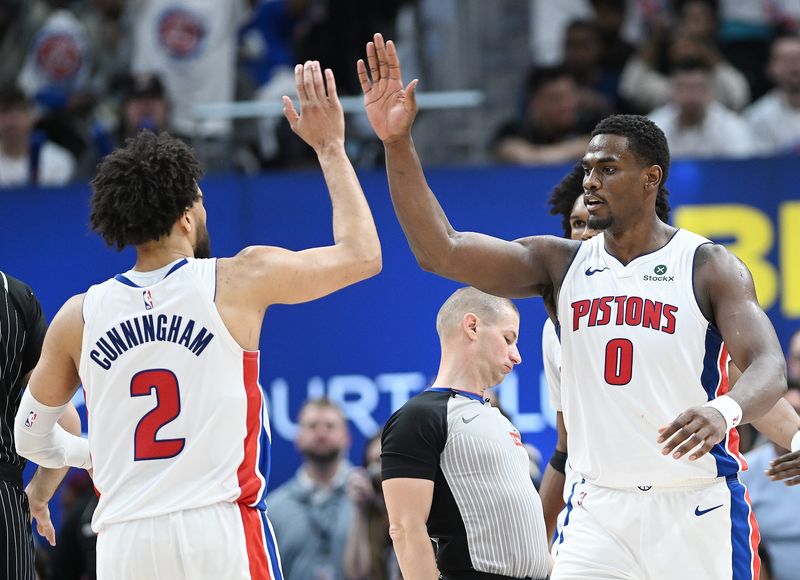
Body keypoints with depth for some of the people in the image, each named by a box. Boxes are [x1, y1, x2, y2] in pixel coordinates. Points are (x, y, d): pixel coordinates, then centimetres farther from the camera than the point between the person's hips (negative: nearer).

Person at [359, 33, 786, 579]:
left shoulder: (708, 267, -3)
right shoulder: (560, 264, 8)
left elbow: (769, 367, -16)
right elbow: (441, 251, -3)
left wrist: (724, 411, -39)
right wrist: (398, 144, -14)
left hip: (696, 509, -3)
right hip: (599, 508, 3)